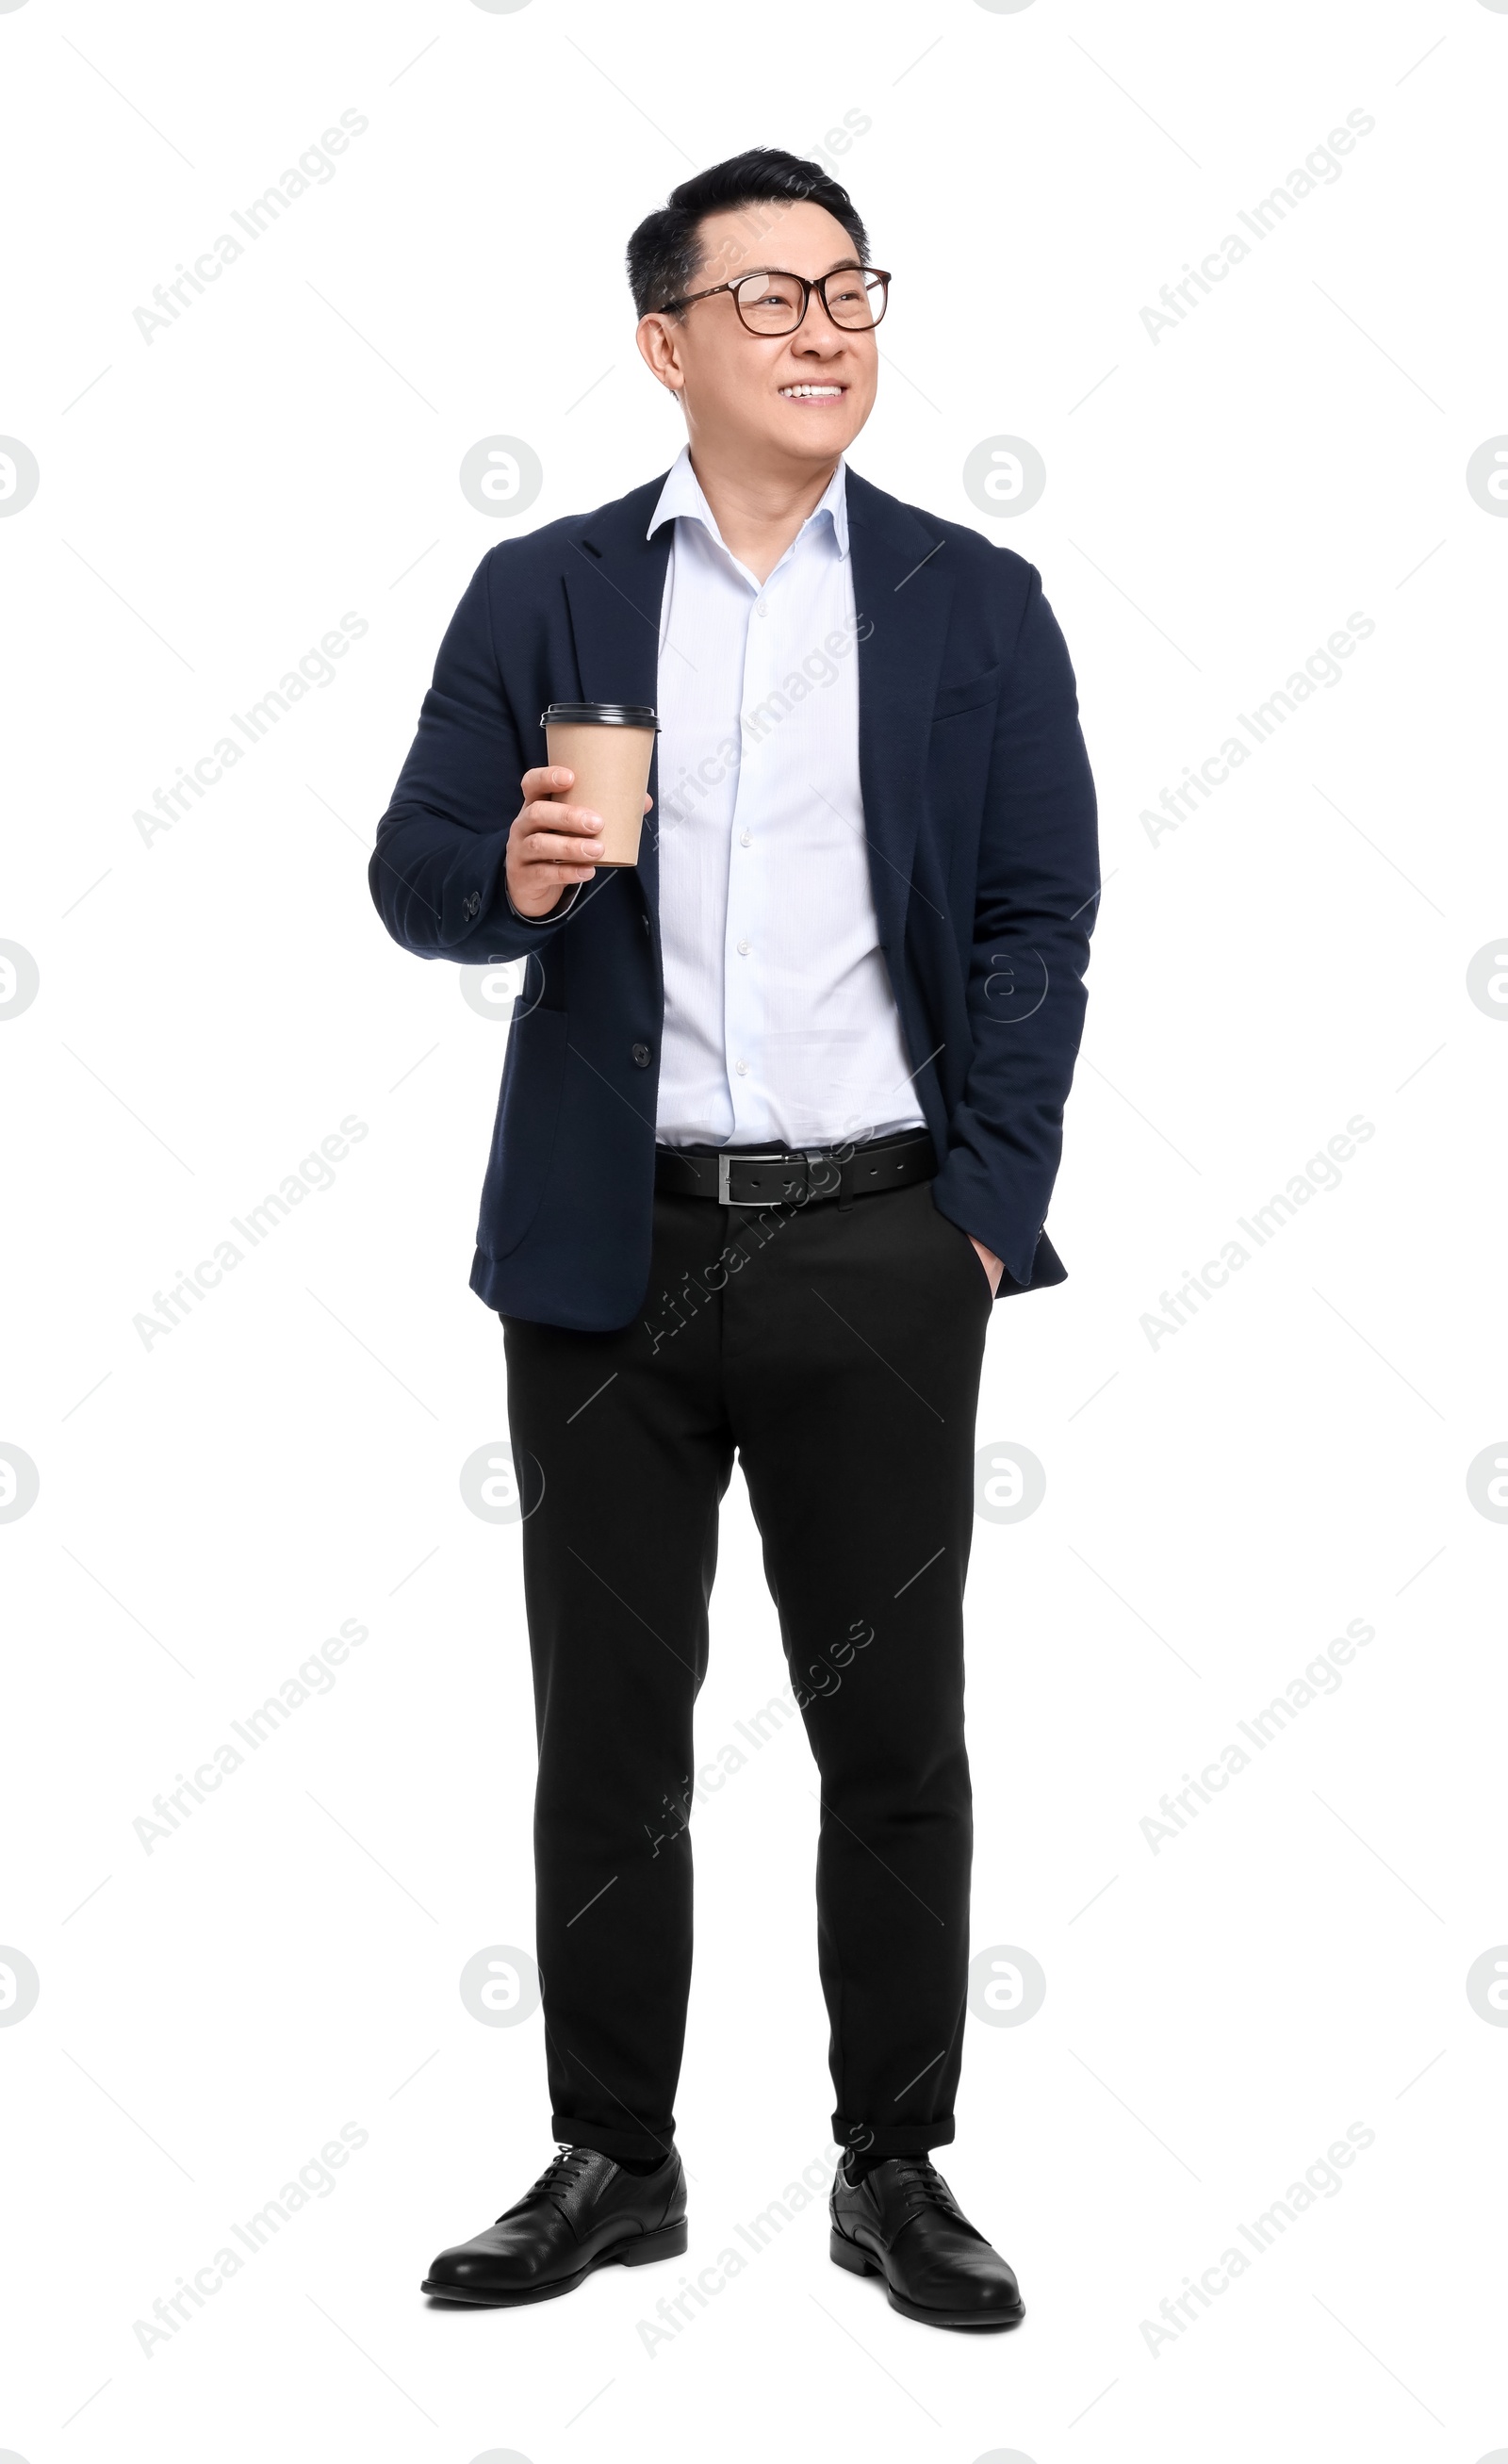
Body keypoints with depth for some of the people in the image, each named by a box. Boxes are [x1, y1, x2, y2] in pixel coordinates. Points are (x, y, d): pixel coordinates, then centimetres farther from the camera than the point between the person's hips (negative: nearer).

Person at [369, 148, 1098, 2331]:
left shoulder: (975, 606, 5)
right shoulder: (541, 596, 6)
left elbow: (1037, 921, 2)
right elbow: (412, 871, 4)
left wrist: (990, 1210, -6)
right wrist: (507, 879, -19)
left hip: (878, 1251, 0)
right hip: (610, 1248, 1)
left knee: (896, 1731, 6)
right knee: (607, 1727, 9)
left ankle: (898, 2170, 20)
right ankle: (612, 2163, 23)